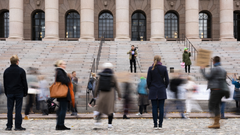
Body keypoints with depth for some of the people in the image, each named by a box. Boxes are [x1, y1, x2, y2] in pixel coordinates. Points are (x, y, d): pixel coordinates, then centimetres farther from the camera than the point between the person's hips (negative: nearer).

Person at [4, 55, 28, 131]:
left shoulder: (6, 71, 6)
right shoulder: (21, 71, -5)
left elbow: (5, 83, 10)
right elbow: (24, 82, -4)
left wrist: (6, 93, 16)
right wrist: (25, 92, 4)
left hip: (9, 93, 3)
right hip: (19, 93, -3)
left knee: (10, 109, 6)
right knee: (18, 109, -1)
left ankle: (9, 126, 7)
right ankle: (18, 126, 0)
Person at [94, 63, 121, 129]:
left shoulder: (101, 76, 0)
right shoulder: (112, 76, -3)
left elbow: (97, 86, 2)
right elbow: (116, 86, -1)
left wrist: (95, 94, 10)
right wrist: (119, 95, 4)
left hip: (102, 94, 2)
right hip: (110, 94, -1)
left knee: (100, 107, 15)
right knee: (110, 109, 4)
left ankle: (98, 120, 0)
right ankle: (110, 124, 2)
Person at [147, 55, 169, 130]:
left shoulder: (151, 69, -4)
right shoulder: (164, 68, -3)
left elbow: (148, 80, -3)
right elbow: (167, 80, -2)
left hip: (153, 91, 0)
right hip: (162, 91, 0)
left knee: (154, 108, 3)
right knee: (161, 108, 4)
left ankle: (155, 125, 4)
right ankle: (160, 125, 4)